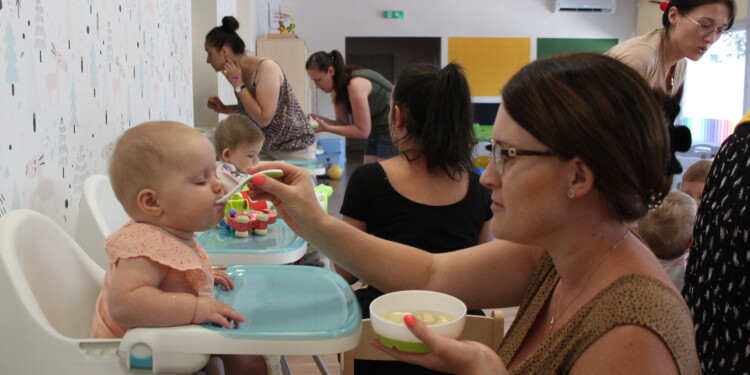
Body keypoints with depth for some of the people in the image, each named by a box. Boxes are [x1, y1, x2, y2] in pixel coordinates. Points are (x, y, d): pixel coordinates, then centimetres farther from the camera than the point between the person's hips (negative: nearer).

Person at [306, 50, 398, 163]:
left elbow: (363, 131, -22)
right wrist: (321, 120, -13)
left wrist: (327, 128, -24)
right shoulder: (336, 89, 1)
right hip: (375, 133, 9)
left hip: (392, 133, -9)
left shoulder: (355, 85, -25)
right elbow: (344, 123, 5)